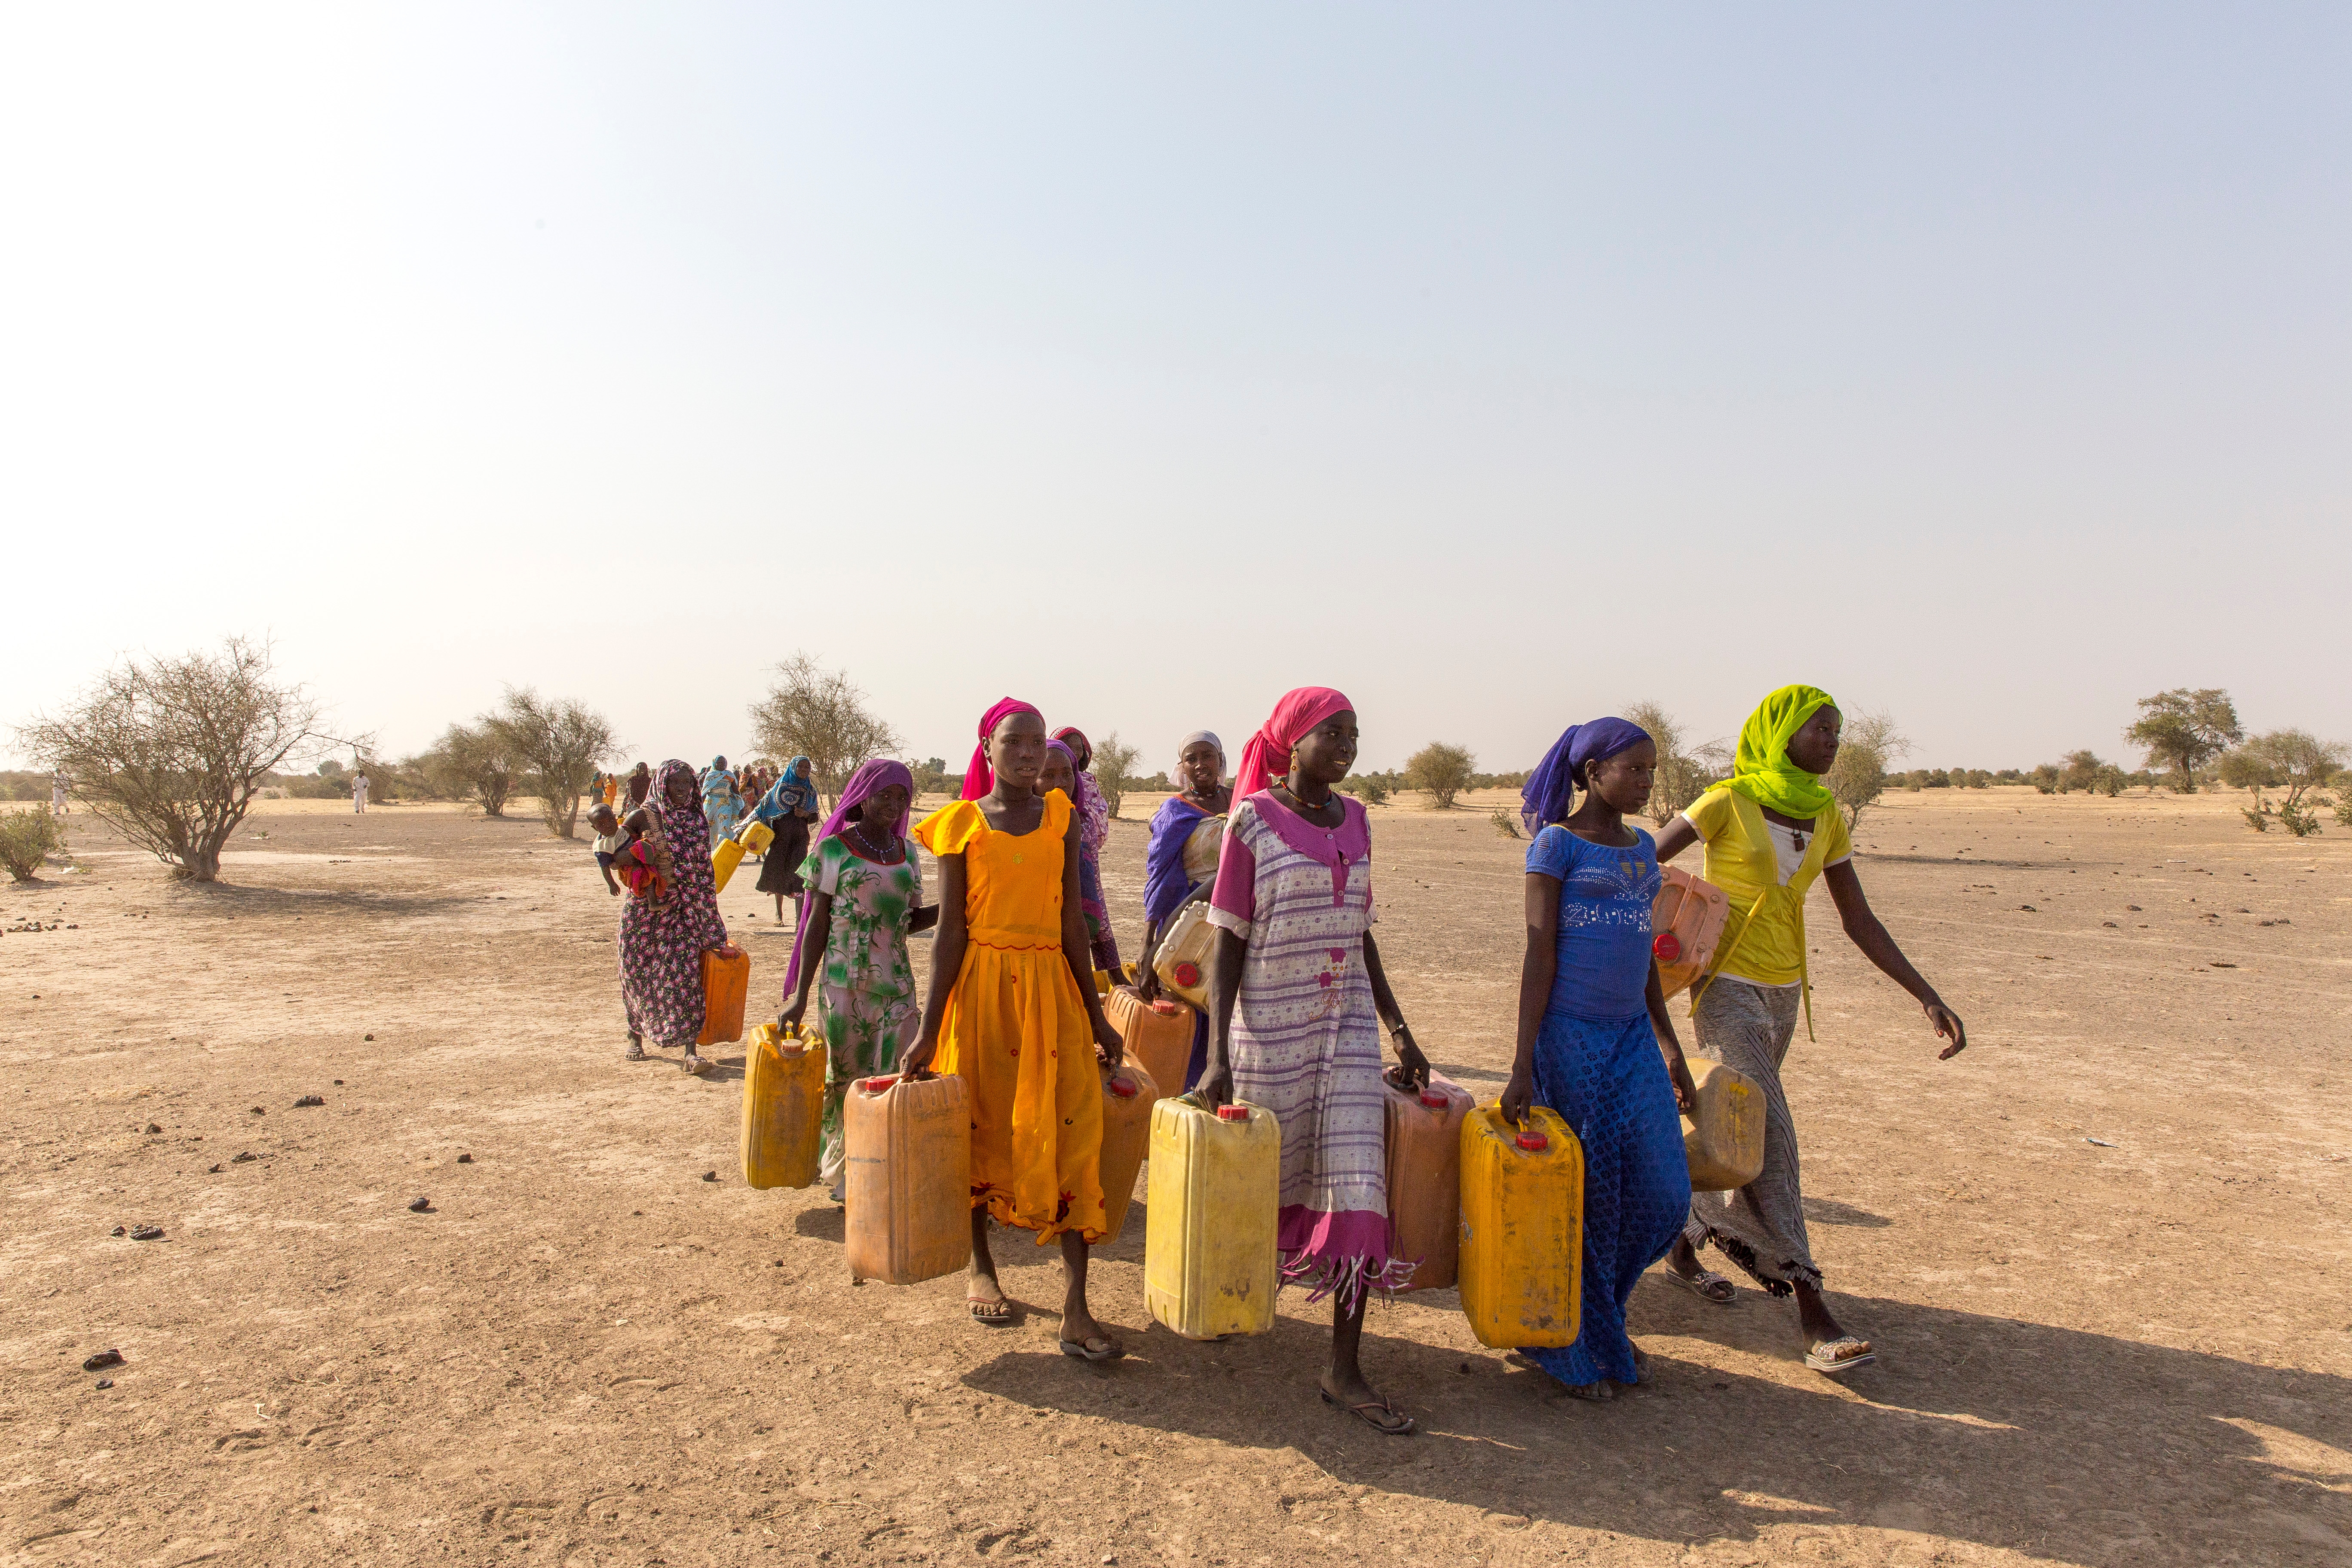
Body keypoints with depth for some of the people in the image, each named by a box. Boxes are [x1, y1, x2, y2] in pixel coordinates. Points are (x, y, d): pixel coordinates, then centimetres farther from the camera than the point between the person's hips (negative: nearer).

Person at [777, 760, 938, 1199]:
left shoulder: (907, 853, 10)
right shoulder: (834, 849, -3)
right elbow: (817, 923, -2)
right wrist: (799, 995, -5)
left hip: (897, 982, 4)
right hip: (846, 983, -4)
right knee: (848, 1076, 4)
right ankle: (844, 1174, 20)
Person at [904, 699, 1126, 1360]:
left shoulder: (1060, 817, 5)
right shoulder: (962, 823, 0)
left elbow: (1072, 922, 7)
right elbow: (951, 929, -2)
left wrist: (1096, 1015, 7)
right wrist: (930, 1029, -5)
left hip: (1050, 987, 1)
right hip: (981, 986, -1)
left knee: (1071, 1134, -6)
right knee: (981, 1129, 10)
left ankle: (1076, 1310, -2)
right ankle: (980, 1267, 33)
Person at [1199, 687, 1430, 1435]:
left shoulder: (1353, 819, 8)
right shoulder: (1254, 818, -8)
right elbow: (1227, 942, -9)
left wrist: (1399, 1031, 12)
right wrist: (1216, 1057, -16)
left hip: (1348, 1025, 4)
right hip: (1270, 1029, -4)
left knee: (1358, 1186, -3)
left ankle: (1345, 1369, 6)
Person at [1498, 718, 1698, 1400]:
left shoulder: (1642, 848, 14)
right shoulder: (1556, 844, -7)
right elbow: (1539, 953, -11)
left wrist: (1671, 1048, 20)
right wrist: (1523, 1065, -15)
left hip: (1632, 1038, 7)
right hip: (1569, 1036, -7)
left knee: (1663, 1195, 6)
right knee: (1578, 1195, 3)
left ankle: (1602, 1314, 31)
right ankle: (1574, 1347, 22)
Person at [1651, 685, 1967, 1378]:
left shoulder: (1826, 819, 7)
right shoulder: (1728, 803, -11)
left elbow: (1859, 921, 8)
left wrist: (1928, 998, 3)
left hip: (1784, 993, 7)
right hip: (1729, 988, -6)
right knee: (1768, 1138, -12)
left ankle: (1684, 1238, 35)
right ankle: (1810, 1307, -9)